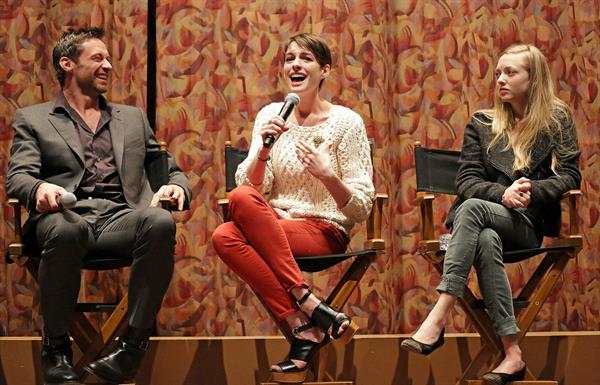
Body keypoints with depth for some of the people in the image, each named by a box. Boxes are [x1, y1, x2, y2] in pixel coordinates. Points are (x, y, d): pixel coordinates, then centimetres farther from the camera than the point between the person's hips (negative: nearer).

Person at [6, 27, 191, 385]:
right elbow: (17, 176, 7)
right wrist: (39, 188, -19)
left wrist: (177, 186, 1)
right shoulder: (32, 119, 21)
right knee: (64, 230, -40)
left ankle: (134, 343, -27)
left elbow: (171, 168, 27)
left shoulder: (132, 118, 31)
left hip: (120, 216, 2)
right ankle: (57, 348, -20)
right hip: (67, 215, -2)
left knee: (161, 222, -34)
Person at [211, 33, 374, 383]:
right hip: (276, 225, 4)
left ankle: (304, 327, -29)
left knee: (242, 201, -30)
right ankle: (311, 310, -26)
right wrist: (263, 150, -15)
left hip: (326, 232, -3)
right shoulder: (270, 116, 11)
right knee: (225, 237, -31)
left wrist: (328, 176, -22)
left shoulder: (346, 121, -1)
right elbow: (250, 187, 3)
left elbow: (361, 209, -4)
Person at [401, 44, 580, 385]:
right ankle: (512, 354, -43)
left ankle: (438, 318, -45)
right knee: (485, 240, -38)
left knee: (473, 208, -35)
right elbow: (466, 180, 8)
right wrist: (502, 194, -13)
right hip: (490, 221, 2)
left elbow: (570, 176, 3)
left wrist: (532, 190, -16)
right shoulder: (482, 125, 17)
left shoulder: (558, 120, 12)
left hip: (528, 224, -2)